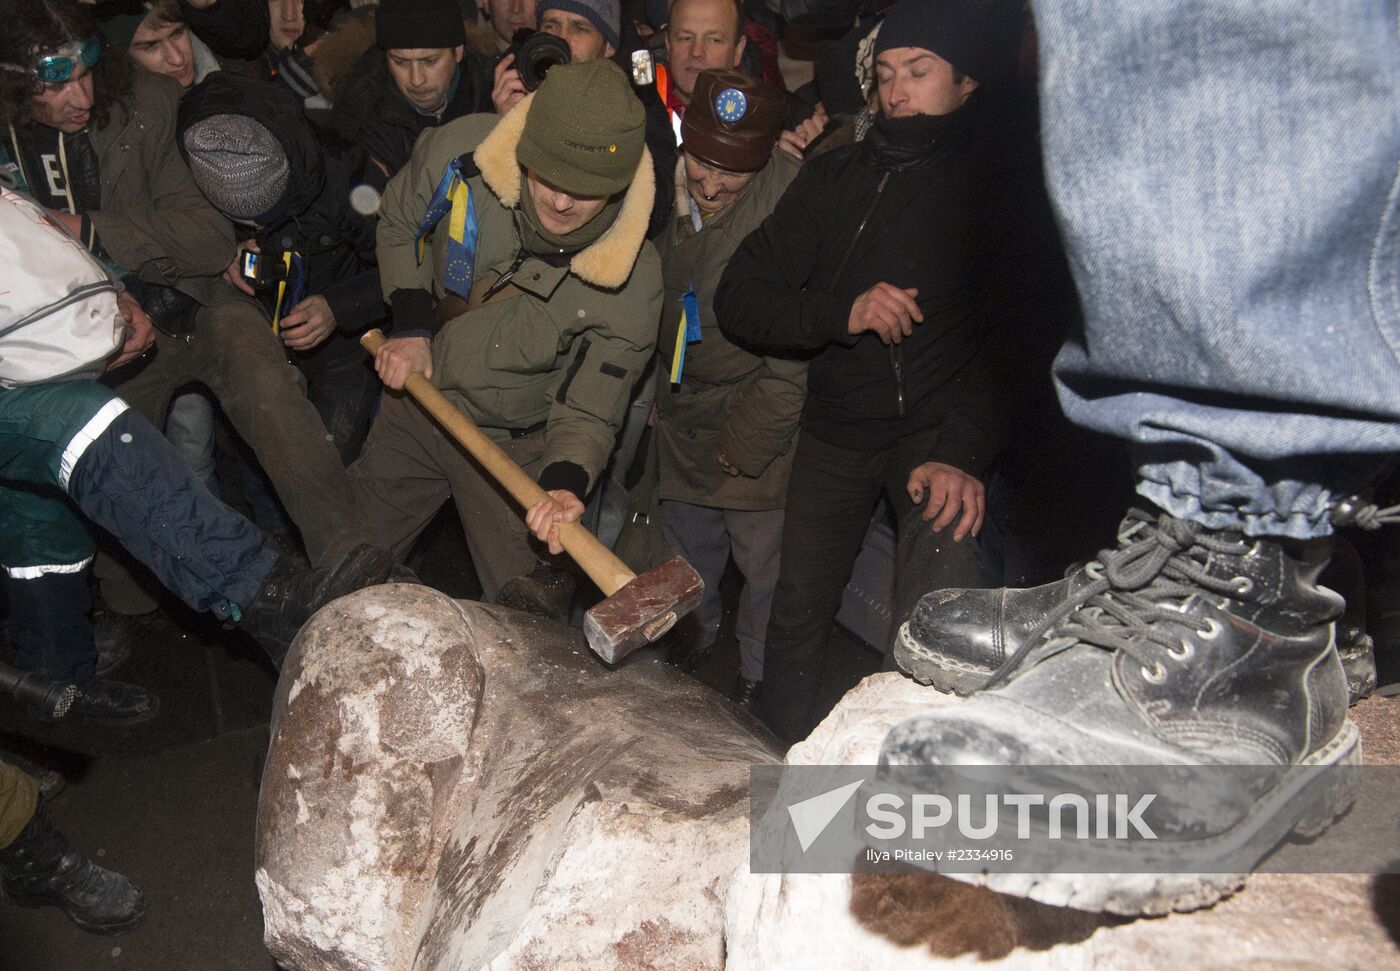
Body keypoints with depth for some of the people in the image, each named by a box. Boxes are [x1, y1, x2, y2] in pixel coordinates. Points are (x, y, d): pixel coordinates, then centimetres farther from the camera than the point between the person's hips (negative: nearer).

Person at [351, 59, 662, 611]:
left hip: (515, 449, -3)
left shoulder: (630, 282, -29)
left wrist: (566, 484, -40)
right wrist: (410, 326, -9)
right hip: (415, 405, 3)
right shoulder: (458, 153, -23)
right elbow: (397, 225, 1)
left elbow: (586, 414, -21)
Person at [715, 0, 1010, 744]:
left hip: (942, 428, -4)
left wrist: (966, 450, -24)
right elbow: (739, 299, 1)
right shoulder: (834, 179, 7)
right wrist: (841, 312, -17)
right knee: (797, 614, 12)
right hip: (838, 425, 4)